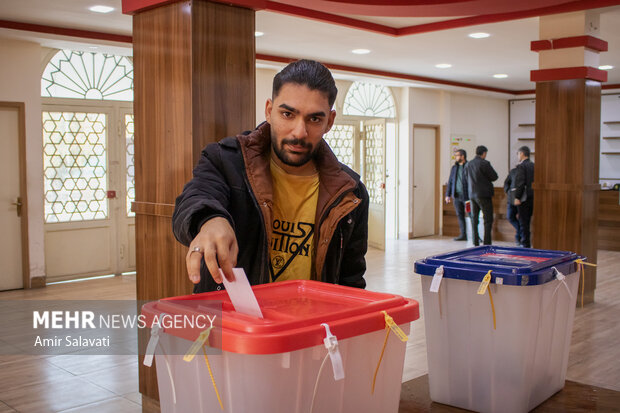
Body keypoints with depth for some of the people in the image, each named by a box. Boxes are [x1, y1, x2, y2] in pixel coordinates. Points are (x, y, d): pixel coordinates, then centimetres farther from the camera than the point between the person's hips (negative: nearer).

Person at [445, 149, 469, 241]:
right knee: (460, 216, 8)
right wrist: (448, 195, 10)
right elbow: (450, 182, 15)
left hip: (467, 196, -6)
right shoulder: (454, 167, 12)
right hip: (457, 196, 6)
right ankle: (463, 235, 14)